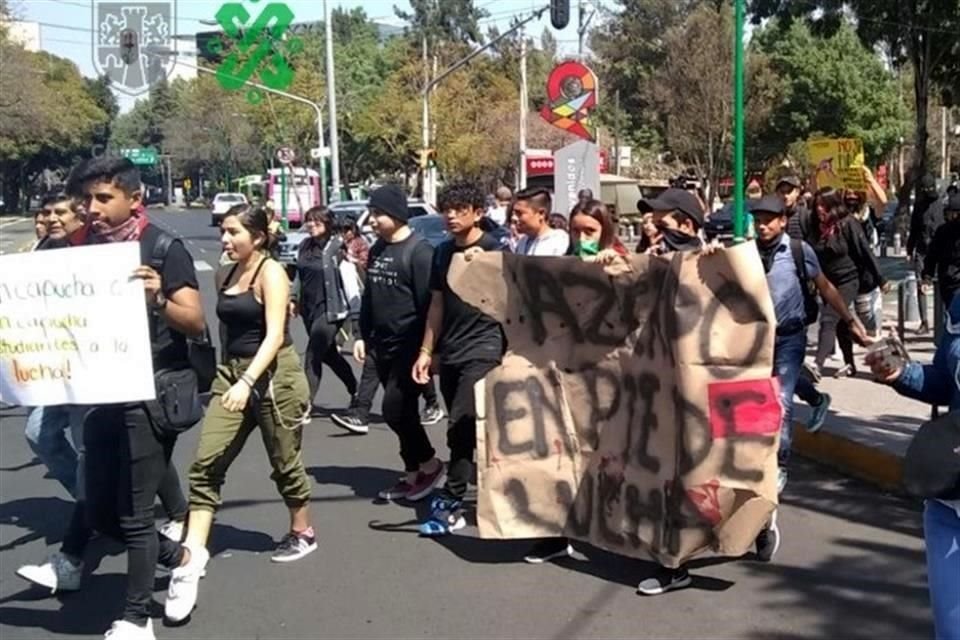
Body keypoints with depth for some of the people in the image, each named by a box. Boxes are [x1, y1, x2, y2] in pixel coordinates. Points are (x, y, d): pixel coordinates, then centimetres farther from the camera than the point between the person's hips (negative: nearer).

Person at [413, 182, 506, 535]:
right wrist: (426, 351, 13)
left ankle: (450, 504, -7)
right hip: (449, 353, 7)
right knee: (465, 430, 11)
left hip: (483, 350, -7)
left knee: (460, 427, -13)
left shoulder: (494, 249, -6)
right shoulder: (443, 252, 12)